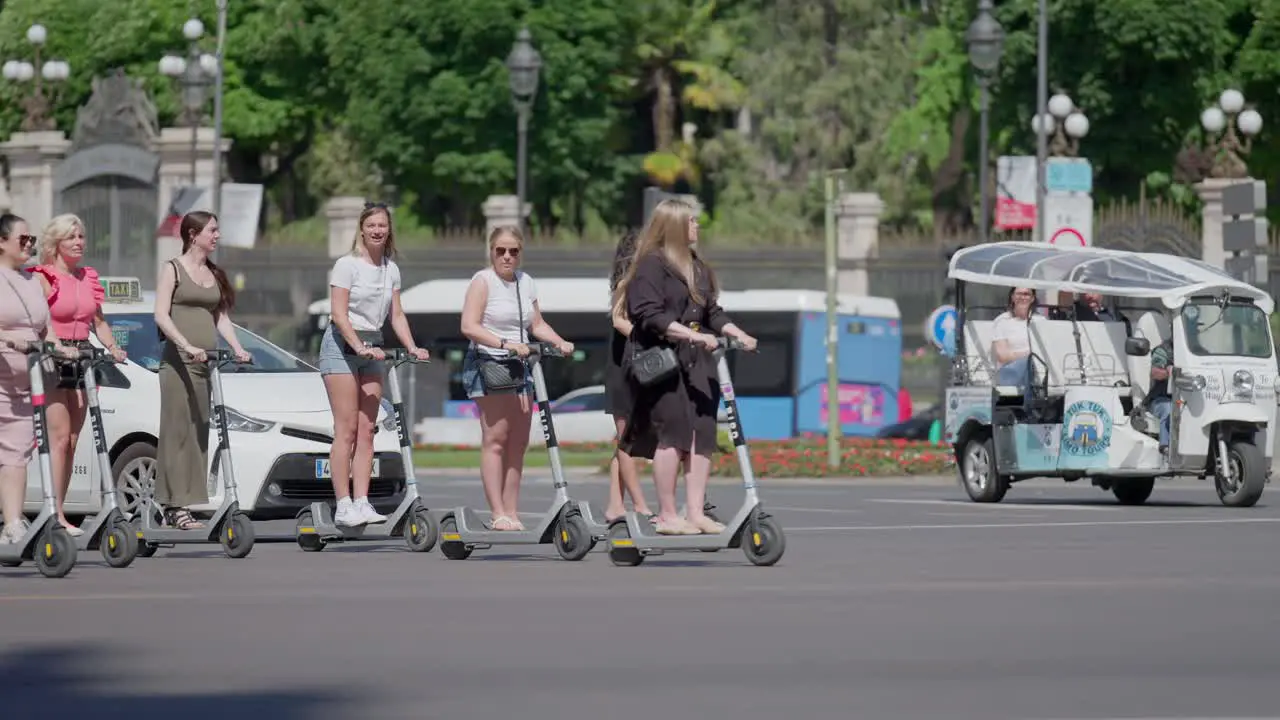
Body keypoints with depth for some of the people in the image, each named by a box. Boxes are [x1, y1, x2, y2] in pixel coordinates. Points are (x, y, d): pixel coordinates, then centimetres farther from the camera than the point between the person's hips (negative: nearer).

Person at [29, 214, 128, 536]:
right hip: (52, 361, -6)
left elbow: (98, 321, 19)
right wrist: (60, 347, -30)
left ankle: (59, 510, 8)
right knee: (59, 436, -12)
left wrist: (112, 346, 2)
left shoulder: (88, 278, 15)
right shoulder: (44, 277, -5)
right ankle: (56, 514, -13)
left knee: (72, 440, 5)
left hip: (80, 359, 6)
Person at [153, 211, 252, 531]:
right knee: (179, 431, -8)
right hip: (179, 360, -7)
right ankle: (176, 506, -10)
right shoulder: (173, 269, -1)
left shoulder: (214, 274, 18)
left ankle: (184, 504, 6)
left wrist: (237, 348, 2)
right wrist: (187, 345, -23)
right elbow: (161, 315, -11)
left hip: (207, 361, 7)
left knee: (200, 432, 4)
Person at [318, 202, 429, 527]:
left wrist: (412, 348, -4)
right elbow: (338, 314, -14)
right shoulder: (347, 265, -9)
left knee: (367, 430, 1)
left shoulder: (391, 268, 10)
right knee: (346, 430, -10)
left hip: (372, 347, 6)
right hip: (342, 345, -6)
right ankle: (343, 506, -10)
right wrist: (359, 347, -24)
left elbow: (396, 315, 10)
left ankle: (362, 502, 0)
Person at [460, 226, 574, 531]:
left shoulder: (526, 282, 15)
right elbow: (469, 326, -14)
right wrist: (505, 343, -24)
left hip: (519, 367, 7)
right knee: (495, 438, -10)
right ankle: (498, 514, -12)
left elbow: (536, 325, 20)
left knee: (518, 442, 3)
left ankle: (512, 513, 7)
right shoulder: (483, 281, -5)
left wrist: (560, 342, 2)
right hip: (487, 364, -7)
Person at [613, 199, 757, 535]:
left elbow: (712, 312, 22)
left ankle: (695, 513, 4)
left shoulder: (697, 267, 18)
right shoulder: (651, 265, -7)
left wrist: (738, 334, 6)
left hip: (695, 362, 8)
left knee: (702, 435, 1)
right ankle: (667, 516, -3)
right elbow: (650, 315, -17)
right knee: (673, 434, -9)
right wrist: (694, 335, -23)